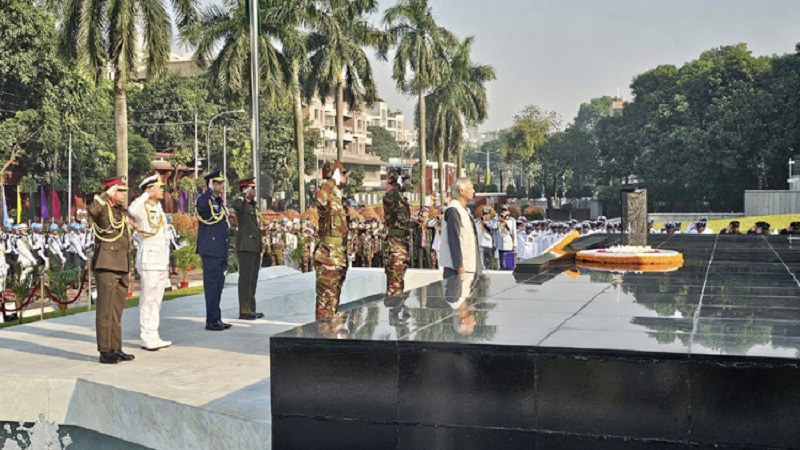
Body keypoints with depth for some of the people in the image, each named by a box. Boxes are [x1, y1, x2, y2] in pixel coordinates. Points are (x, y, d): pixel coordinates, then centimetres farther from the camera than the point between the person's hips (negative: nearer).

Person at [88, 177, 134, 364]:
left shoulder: (124, 213, 18)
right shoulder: (103, 210, -7)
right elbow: (92, 209, -35)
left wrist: (129, 269, 22)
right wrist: (107, 194, -23)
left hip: (122, 268, 8)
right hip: (106, 267, -8)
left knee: (117, 311, 12)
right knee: (105, 310, -4)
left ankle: (116, 349, 18)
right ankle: (105, 352, 0)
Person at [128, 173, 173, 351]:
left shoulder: (158, 208, 18)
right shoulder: (143, 207, -9)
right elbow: (132, 210, -36)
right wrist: (147, 195, -24)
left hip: (162, 260, 9)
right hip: (149, 259, -9)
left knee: (157, 300, 11)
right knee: (148, 299, -5)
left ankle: (153, 336, 17)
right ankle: (146, 337, 0)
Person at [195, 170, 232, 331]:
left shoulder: (220, 203, 18)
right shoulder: (204, 200, -9)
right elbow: (201, 206, -38)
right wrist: (209, 190, -25)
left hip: (221, 252, 9)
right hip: (210, 251, -9)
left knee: (218, 286, 12)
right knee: (212, 285, -6)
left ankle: (217, 319, 19)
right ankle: (212, 321, -2)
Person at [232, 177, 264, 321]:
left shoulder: (254, 205, 19)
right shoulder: (240, 204, -7)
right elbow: (236, 204, -36)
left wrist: (261, 249, 23)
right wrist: (244, 194, -17)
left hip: (256, 247, 9)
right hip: (245, 247, -9)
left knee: (253, 279, 10)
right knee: (246, 278, -8)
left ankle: (250, 310, 16)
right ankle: (244, 311, -5)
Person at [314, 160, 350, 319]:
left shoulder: (340, 199, 16)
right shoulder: (328, 198, -13)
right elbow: (319, 198, -39)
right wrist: (333, 180, -30)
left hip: (339, 257, 9)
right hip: (328, 257, -9)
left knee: (334, 298, 17)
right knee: (326, 300, -5)